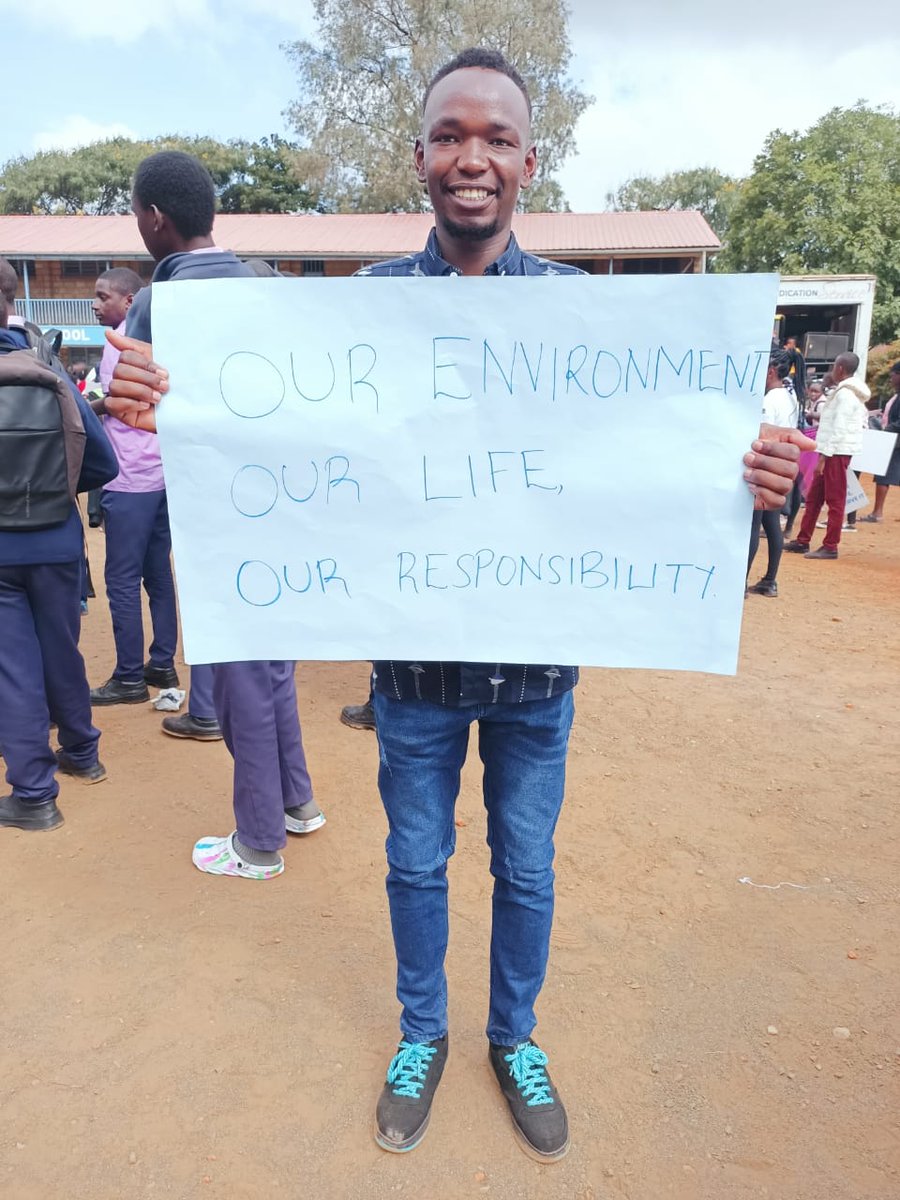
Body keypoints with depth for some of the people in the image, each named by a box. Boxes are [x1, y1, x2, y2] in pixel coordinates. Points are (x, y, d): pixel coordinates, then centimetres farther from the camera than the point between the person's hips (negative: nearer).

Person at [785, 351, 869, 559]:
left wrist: (824, 456, -20)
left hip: (836, 452, -10)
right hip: (834, 451, 10)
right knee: (813, 497, 12)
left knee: (835, 500, -4)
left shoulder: (845, 394, -13)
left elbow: (839, 429, -19)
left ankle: (830, 546, 1)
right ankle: (803, 540, 18)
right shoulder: (851, 392, 16)